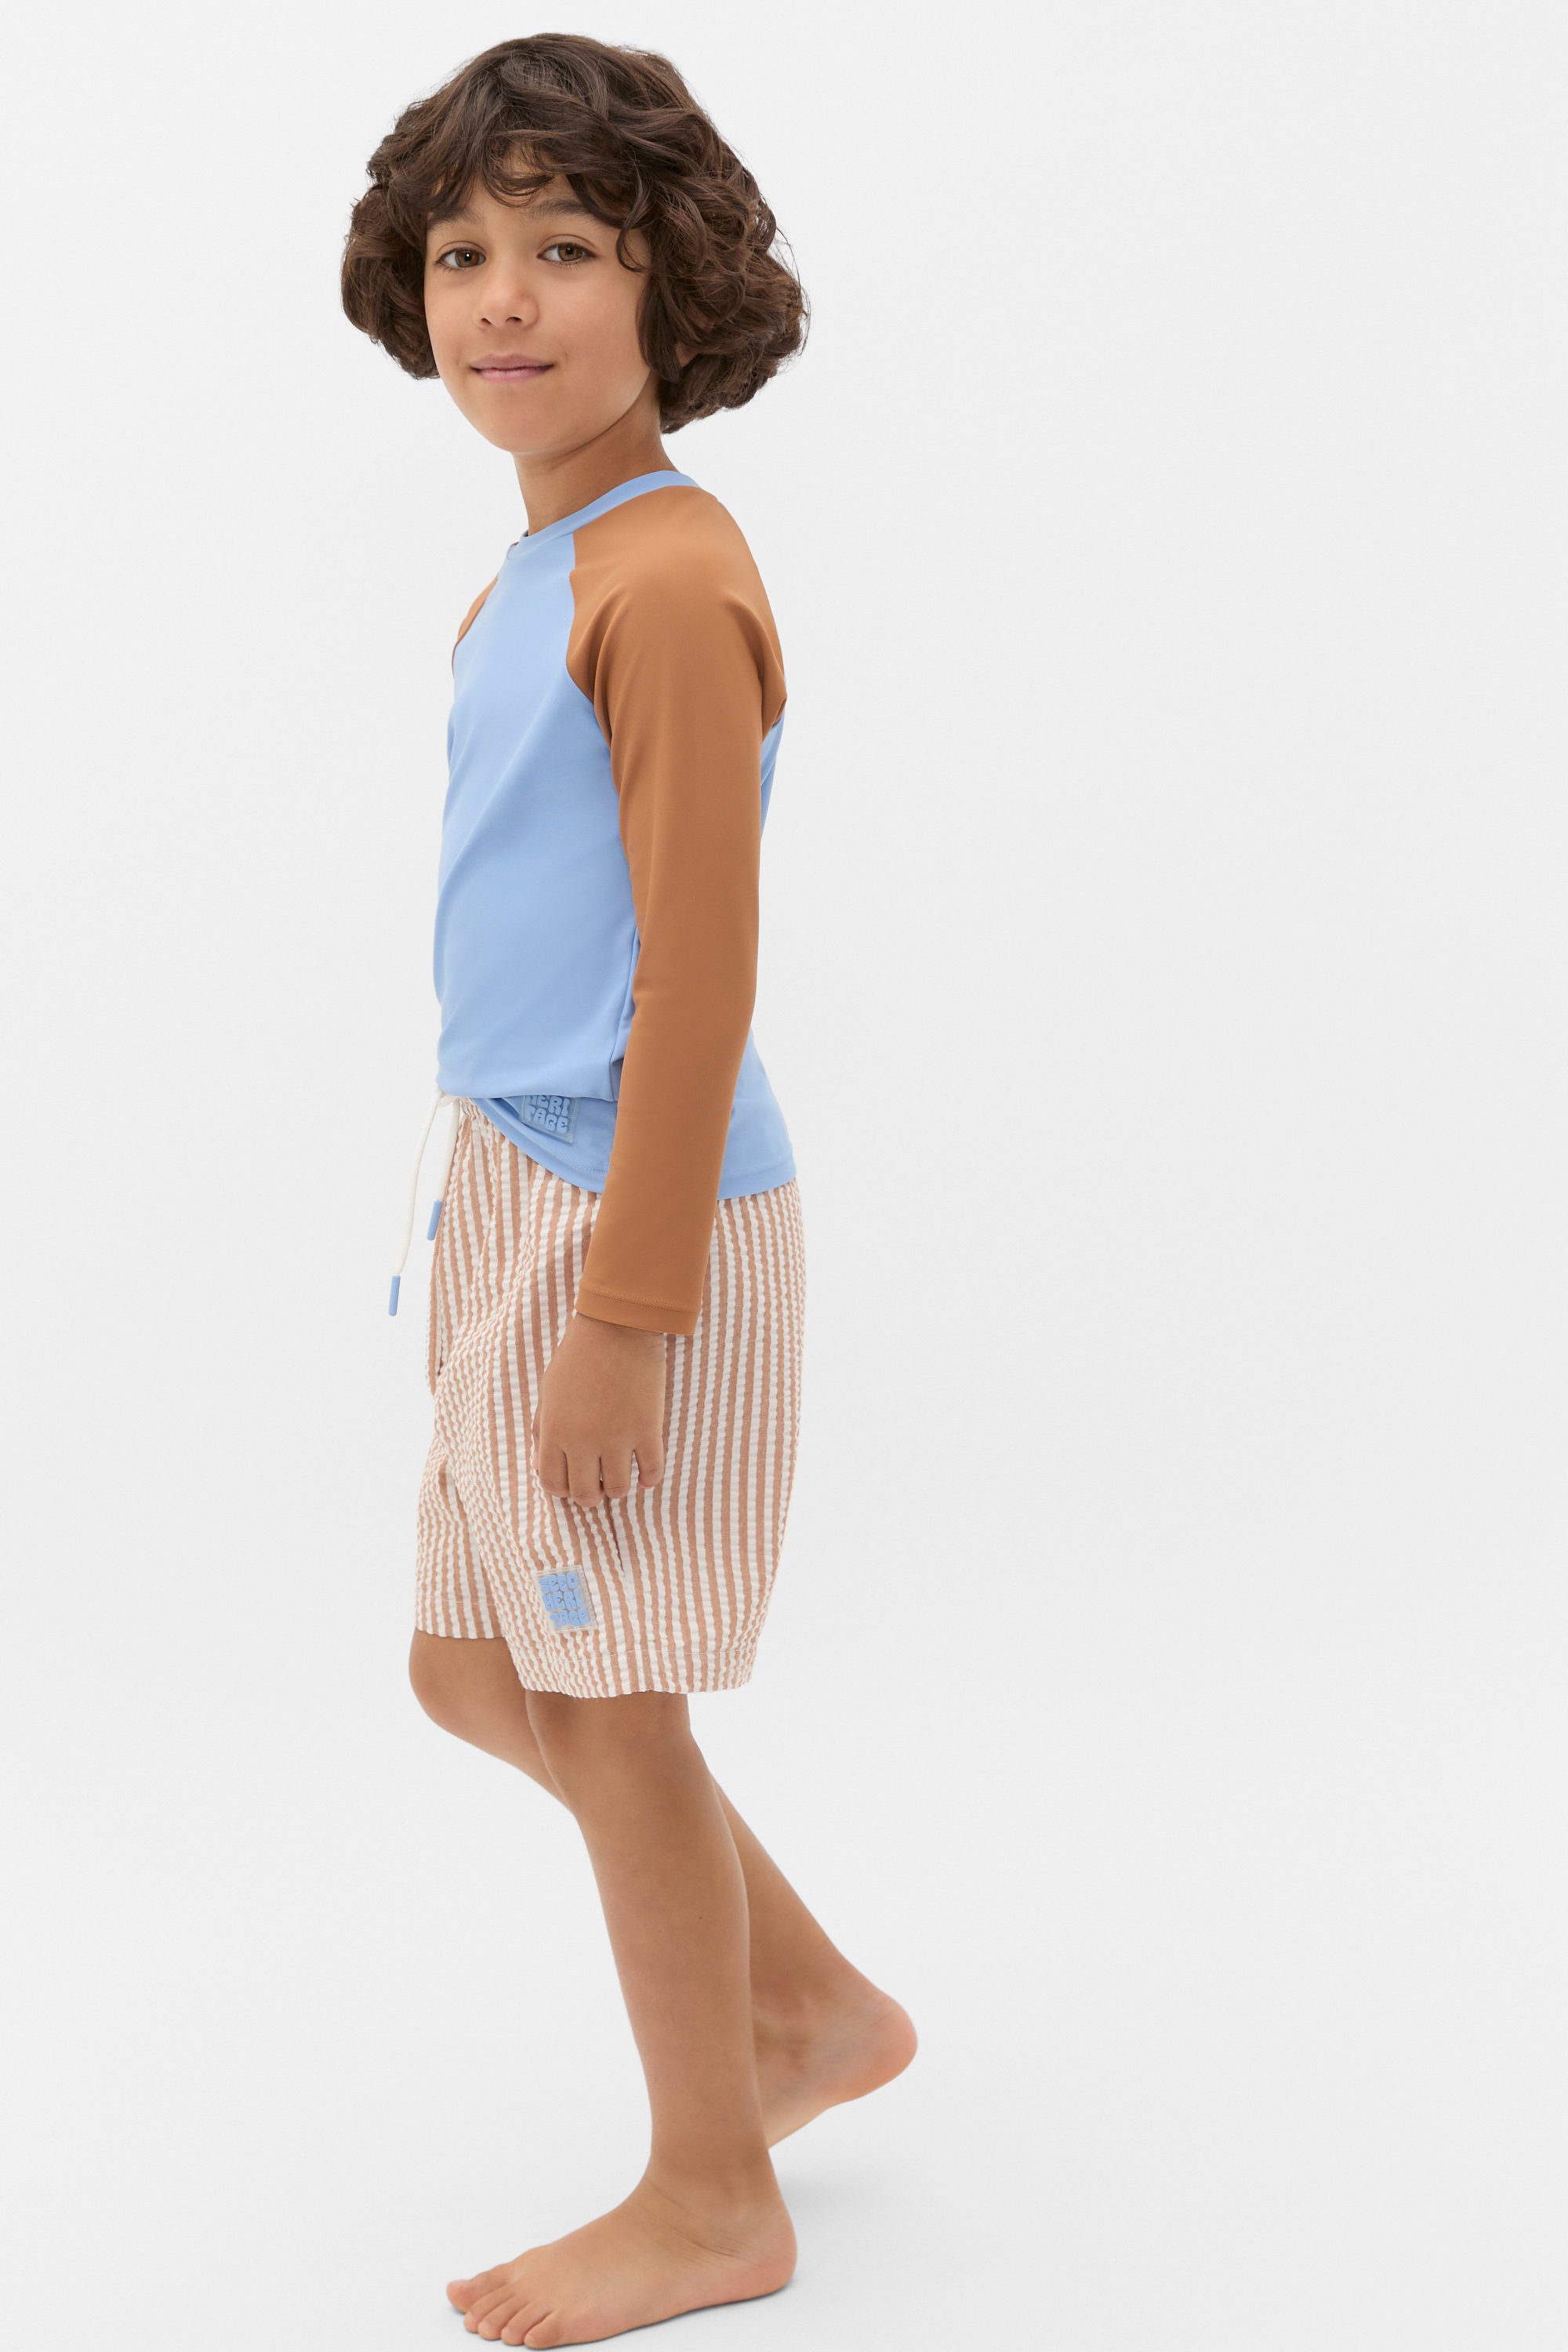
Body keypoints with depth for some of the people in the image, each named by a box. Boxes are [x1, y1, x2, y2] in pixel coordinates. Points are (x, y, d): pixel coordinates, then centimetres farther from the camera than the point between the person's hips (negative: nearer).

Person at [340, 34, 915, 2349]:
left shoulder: (666, 581, -18)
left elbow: (700, 977, -21)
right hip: (517, 1195, 10)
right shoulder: (541, 570, 11)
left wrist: (623, 1313, -20)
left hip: (634, 1216, -10)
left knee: (608, 1708, 4)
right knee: (478, 1672, 18)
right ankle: (814, 2008, 36)